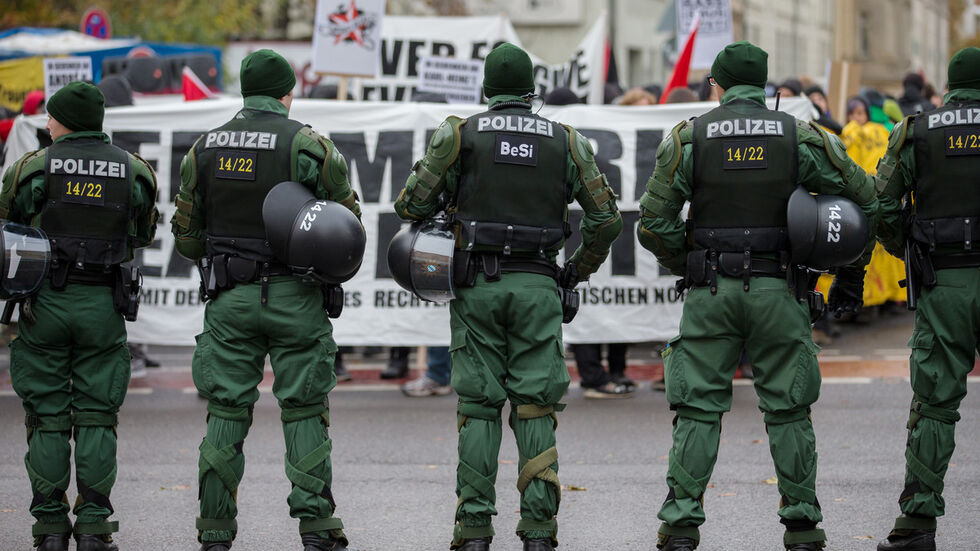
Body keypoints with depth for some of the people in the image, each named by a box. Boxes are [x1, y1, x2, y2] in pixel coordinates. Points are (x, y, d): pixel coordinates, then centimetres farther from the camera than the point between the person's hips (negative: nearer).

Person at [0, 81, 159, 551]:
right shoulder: (135, 172, 3)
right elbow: (142, 235, 16)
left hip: (45, 301, -1)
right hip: (102, 304, 1)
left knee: (47, 418, 4)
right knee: (96, 418, 4)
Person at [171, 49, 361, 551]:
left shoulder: (205, 148, 5)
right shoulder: (307, 144, -6)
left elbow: (186, 234, 8)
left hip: (230, 301, 3)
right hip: (294, 298, -3)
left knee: (226, 412, 6)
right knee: (304, 412, 2)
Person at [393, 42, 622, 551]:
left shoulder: (458, 135, 2)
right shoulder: (566, 142, 7)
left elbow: (411, 205, 0)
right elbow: (606, 219, 5)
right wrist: (578, 270, 19)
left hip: (477, 285, -1)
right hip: (538, 286, 1)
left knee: (478, 408, 3)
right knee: (535, 408, 2)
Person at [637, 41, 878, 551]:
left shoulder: (689, 138, 0)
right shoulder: (799, 137, 4)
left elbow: (654, 223, -4)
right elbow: (864, 198, 6)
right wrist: (851, 272, 14)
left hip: (710, 293, -1)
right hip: (776, 290, 1)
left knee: (698, 410, 3)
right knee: (788, 411, 8)